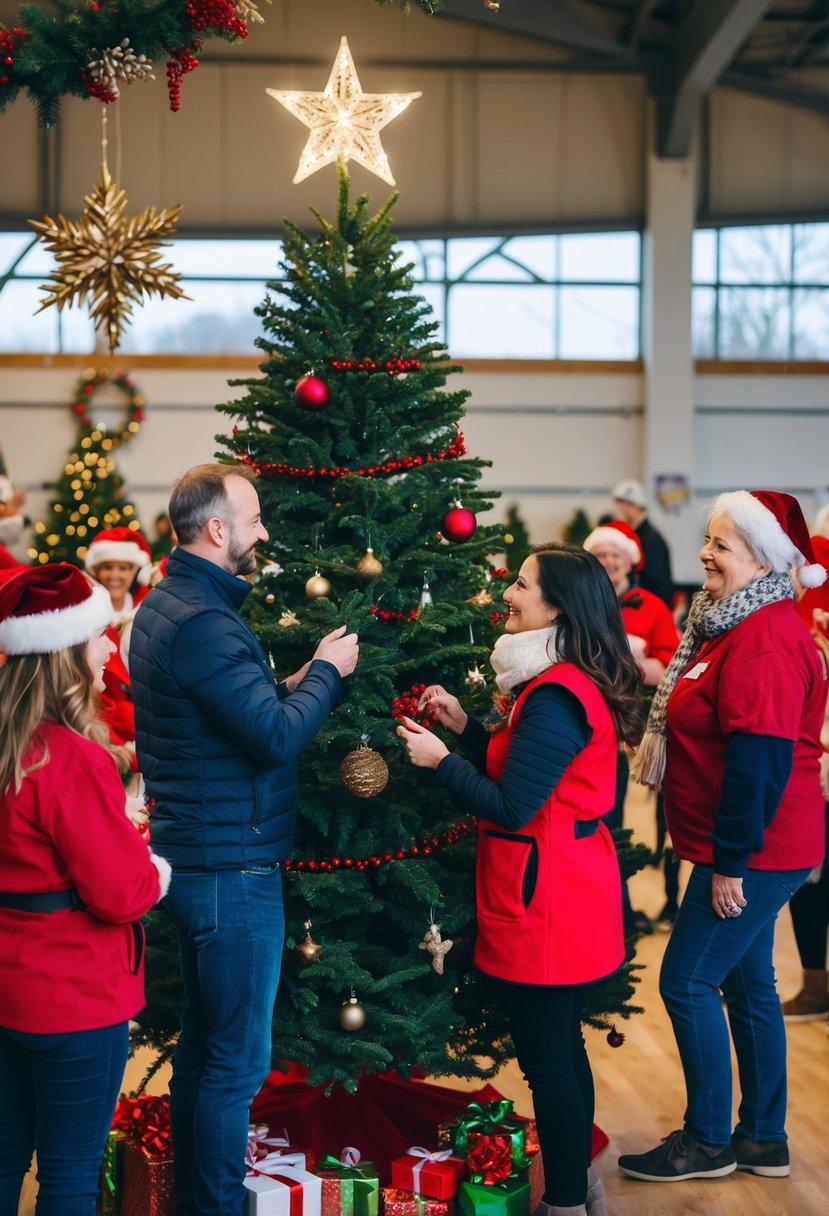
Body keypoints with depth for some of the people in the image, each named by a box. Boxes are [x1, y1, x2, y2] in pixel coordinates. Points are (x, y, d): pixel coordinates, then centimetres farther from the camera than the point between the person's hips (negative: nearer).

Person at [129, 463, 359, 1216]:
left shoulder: (164, 605, 10)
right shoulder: (202, 623, -23)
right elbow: (277, 738, -24)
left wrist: (291, 685, 6)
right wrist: (324, 672, -9)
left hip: (194, 854, 11)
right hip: (231, 867, -11)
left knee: (201, 1040, 20)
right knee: (239, 1059, 0)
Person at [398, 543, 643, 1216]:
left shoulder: (555, 696, -23)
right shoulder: (582, 683, 9)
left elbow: (511, 807, -22)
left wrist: (441, 760, -12)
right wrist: (464, 724, 8)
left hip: (543, 901, -11)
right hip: (571, 888, 11)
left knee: (548, 1057, 1)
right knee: (562, 1045, 21)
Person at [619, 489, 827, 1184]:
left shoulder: (765, 641, -21)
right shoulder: (738, 624, 12)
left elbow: (760, 758, -26)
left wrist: (731, 861, -23)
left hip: (755, 852, -10)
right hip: (750, 848, 10)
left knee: (688, 982, -3)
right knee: (747, 981, 16)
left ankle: (708, 1141, 11)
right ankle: (764, 1139, 26)